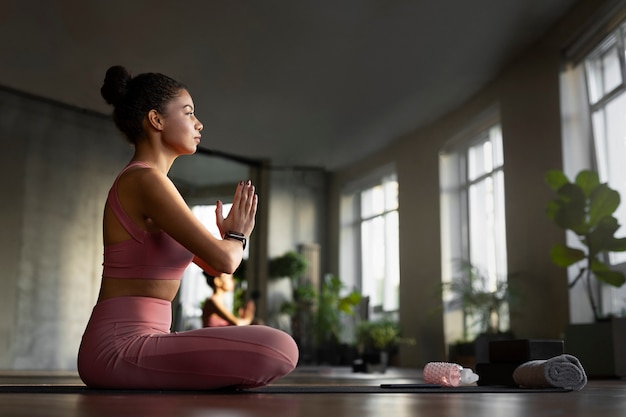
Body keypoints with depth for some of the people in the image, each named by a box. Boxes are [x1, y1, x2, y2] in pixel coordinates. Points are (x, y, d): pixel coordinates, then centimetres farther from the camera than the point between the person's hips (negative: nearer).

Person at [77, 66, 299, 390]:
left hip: (126, 346, 10)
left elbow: (211, 265, 26)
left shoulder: (138, 184, 18)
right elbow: (223, 260, -21)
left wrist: (233, 233, 7)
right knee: (279, 350, -24)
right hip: (121, 349, -10)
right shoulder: (146, 180, -14)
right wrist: (237, 236, 2)